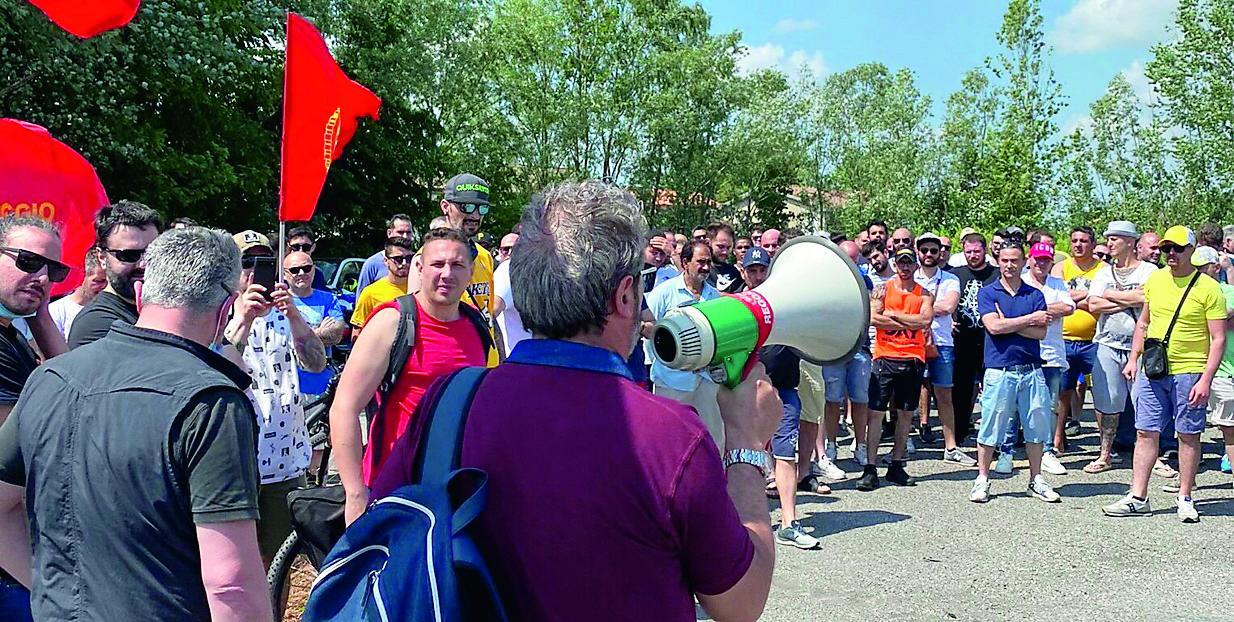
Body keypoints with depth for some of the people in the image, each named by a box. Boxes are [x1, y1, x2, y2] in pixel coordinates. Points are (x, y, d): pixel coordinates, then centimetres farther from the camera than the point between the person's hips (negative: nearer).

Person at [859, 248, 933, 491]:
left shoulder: (924, 294, 9)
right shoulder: (882, 289, 4)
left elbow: (926, 319, -9)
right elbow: (873, 318, -11)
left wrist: (893, 315, -10)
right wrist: (910, 323, -9)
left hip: (913, 359, 2)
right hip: (885, 358, -2)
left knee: (906, 414, 8)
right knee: (876, 412, -5)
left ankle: (896, 466, 18)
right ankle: (870, 468, -2)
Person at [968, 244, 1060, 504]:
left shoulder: (1035, 295, 10)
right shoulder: (987, 292, 4)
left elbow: (1041, 332, -2)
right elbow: (994, 326, -12)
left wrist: (1008, 324, -9)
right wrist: (1030, 319, -6)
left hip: (1031, 370, 3)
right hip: (999, 370, -3)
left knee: (1036, 426, 7)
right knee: (990, 427, 0)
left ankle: (1036, 479, 19)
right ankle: (982, 479, 12)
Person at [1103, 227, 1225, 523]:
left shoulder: (1208, 288, -7)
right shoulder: (1154, 280, 8)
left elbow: (1218, 339, -8)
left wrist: (1205, 379, -15)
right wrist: (1133, 360, 10)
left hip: (1189, 373, -4)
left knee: (1188, 435, 5)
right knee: (1146, 432, 5)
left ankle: (1185, 498, 16)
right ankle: (1137, 498, 10)